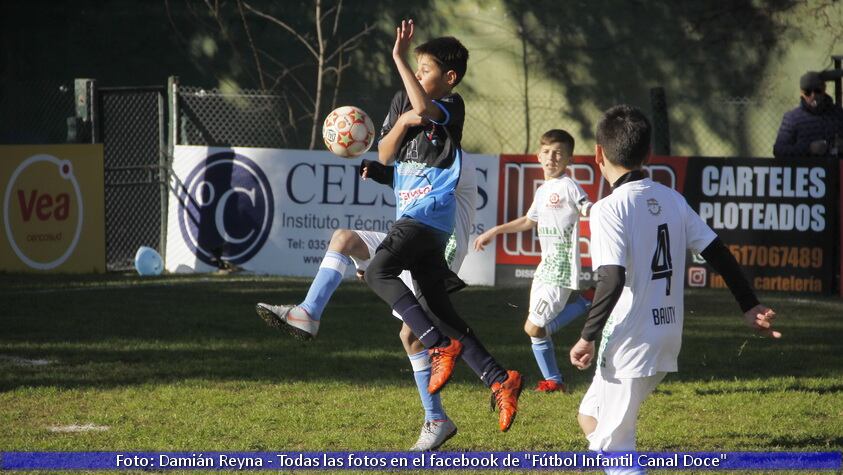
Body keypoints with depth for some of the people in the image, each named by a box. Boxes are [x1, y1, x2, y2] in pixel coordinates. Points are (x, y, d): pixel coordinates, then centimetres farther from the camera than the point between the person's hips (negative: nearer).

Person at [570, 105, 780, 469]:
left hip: (629, 341, -8)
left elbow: (612, 280, -23)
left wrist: (588, 337, -15)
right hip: (667, 338, 8)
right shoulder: (672, 200, 7)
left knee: (614, 445, -1)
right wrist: (749, 306, 18)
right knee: (591, 418, 23)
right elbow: (718, 253, 9)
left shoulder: (609, 209, -14)